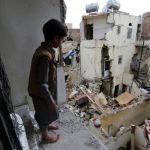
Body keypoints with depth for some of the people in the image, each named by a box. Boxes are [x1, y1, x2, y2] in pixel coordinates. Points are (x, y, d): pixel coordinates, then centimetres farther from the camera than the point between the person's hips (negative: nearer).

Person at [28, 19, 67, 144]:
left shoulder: (44, 49, -3)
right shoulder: (45, 56, -34)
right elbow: (42, 84, -30)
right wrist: (51, 101, -19)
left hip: (42, 91, 8)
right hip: (41, 93, -8)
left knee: (46, 113, 31)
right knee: (45, 114, 16)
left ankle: (46, 125, 58)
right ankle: (45, 137, 43)